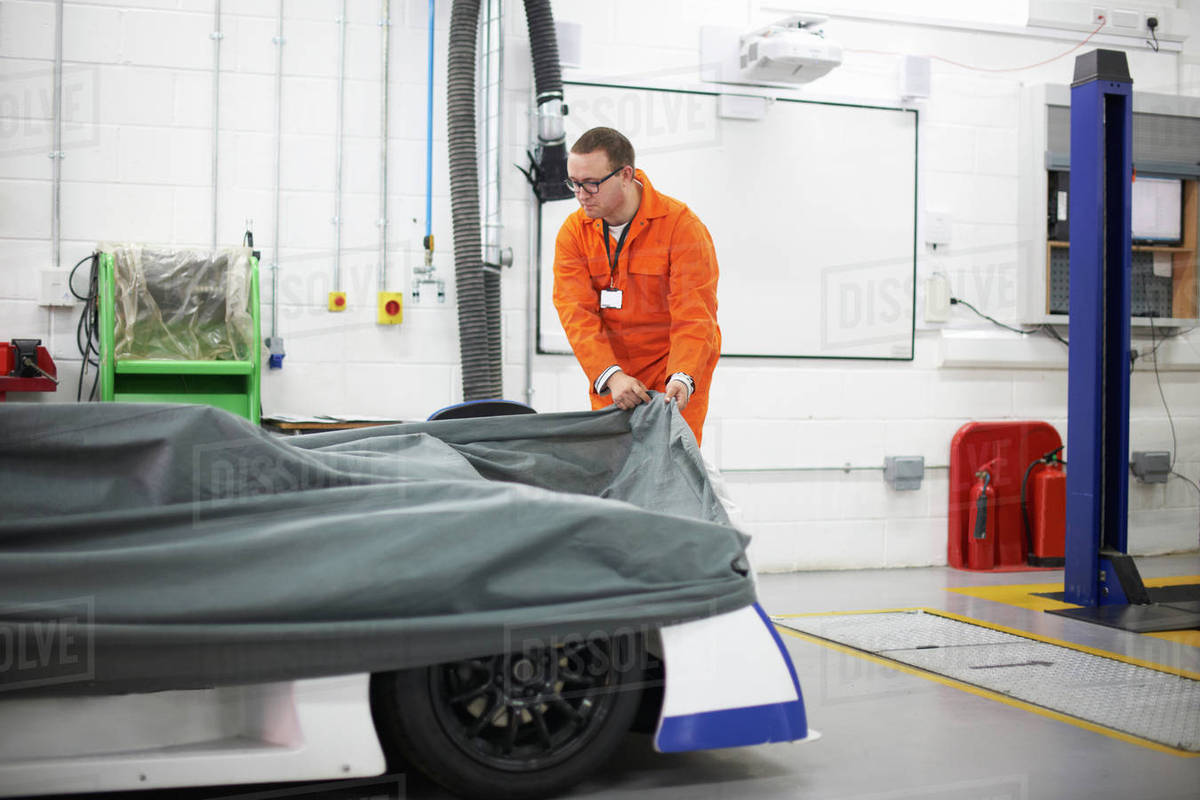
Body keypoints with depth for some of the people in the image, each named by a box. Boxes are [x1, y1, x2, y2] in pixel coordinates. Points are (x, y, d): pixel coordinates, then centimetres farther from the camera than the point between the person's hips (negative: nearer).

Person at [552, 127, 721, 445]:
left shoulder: (682, 225, -13)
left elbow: (694, 315, -16)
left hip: (677, 376, -3)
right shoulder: (573, 232, -2)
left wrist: (682, 377, -33)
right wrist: (611, 376, -27)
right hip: (609, 380, 4)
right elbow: (577, 313, -12)